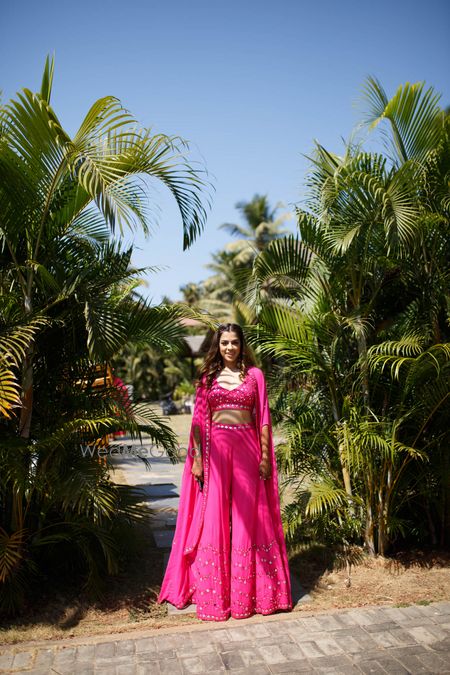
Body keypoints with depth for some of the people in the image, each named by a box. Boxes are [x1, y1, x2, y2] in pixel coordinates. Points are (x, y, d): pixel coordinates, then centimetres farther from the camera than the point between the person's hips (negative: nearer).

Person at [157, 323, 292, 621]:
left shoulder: (254, 374, 7)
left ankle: (247, 590, 20)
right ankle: (214, 591, 18)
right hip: (215, 449, 1)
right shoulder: (208, 377, 9)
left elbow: (263, 418, 4)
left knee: (247, 515, 5)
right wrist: (197, 458, -2)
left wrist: (265, 456, -2)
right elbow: (199, 420, 5)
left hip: (246, 449, 0)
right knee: (213, 516, 3)